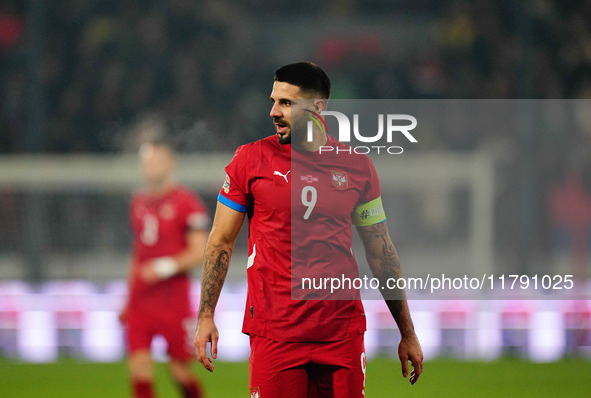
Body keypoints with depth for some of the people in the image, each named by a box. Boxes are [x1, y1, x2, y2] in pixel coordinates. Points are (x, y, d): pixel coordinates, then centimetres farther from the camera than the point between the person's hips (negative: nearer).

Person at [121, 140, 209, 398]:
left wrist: (166, 267, -22)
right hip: (140, 303, 5)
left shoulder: (187, 203, -7)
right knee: (139, 368, -7)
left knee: (180, 370, 4)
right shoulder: (139, 203, 13)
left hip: (174, 300, -5)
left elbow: (200, 253, -10)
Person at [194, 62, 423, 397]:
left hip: (342, 331, 2)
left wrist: (407, 333, 13)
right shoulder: (251, 159, 2)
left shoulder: (357, 166, 6)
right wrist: (206, 317, -1)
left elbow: (381, 252, 13)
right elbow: (221, 242, 7)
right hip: (273, 329, -2)